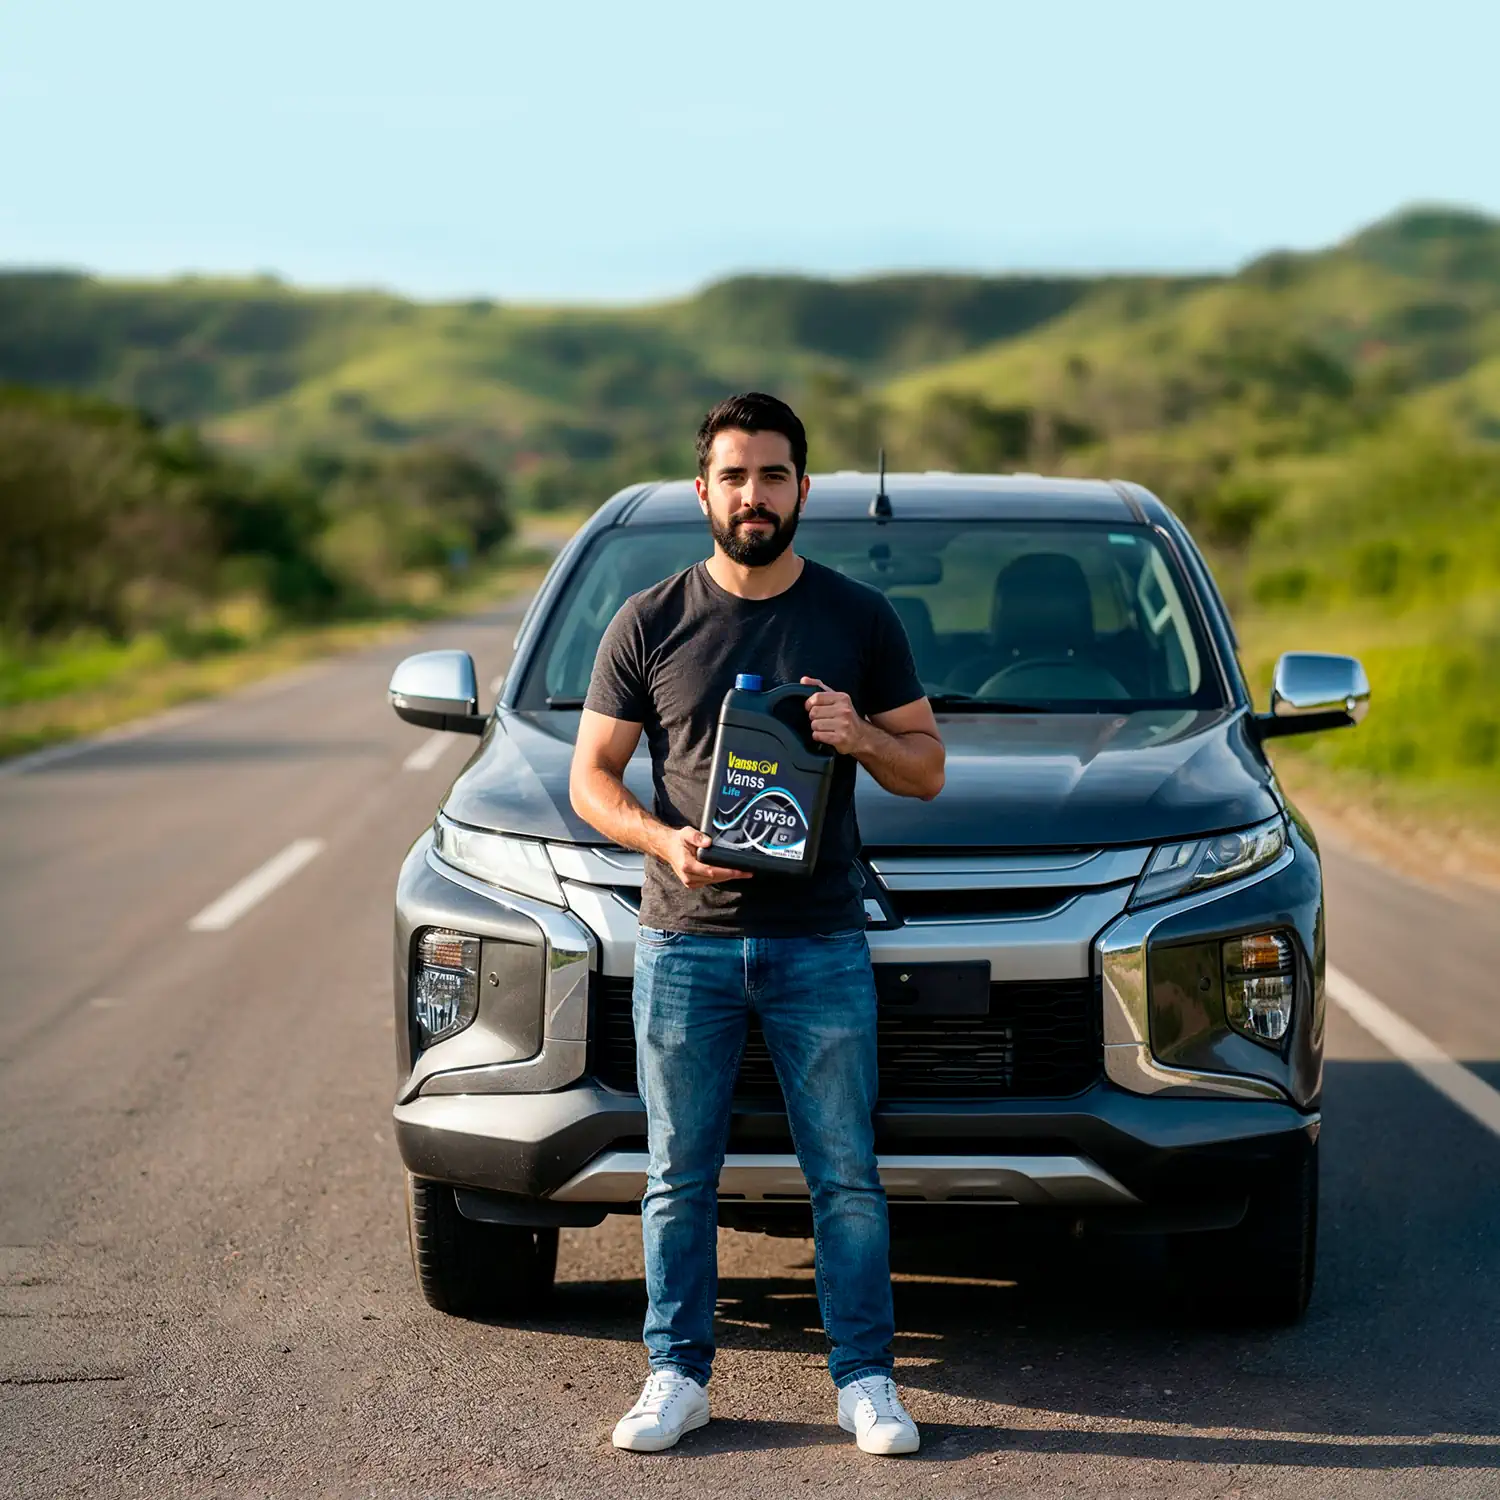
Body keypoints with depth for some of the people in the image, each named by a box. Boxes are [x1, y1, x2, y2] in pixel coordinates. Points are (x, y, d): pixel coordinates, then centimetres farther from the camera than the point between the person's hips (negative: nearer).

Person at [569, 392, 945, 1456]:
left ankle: (866, 1380, 10)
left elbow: (928, 771, 9)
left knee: (847, 1176, 2)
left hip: (822, 941, 0)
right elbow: (592, 778, 7)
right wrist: (665, 840, -13)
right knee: (680, 1177, 5)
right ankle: (678, 1376, 15)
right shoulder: (650, 624, 5)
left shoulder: (860, 619, 5)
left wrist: (861, 737, -13)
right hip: (684, 940, 1)